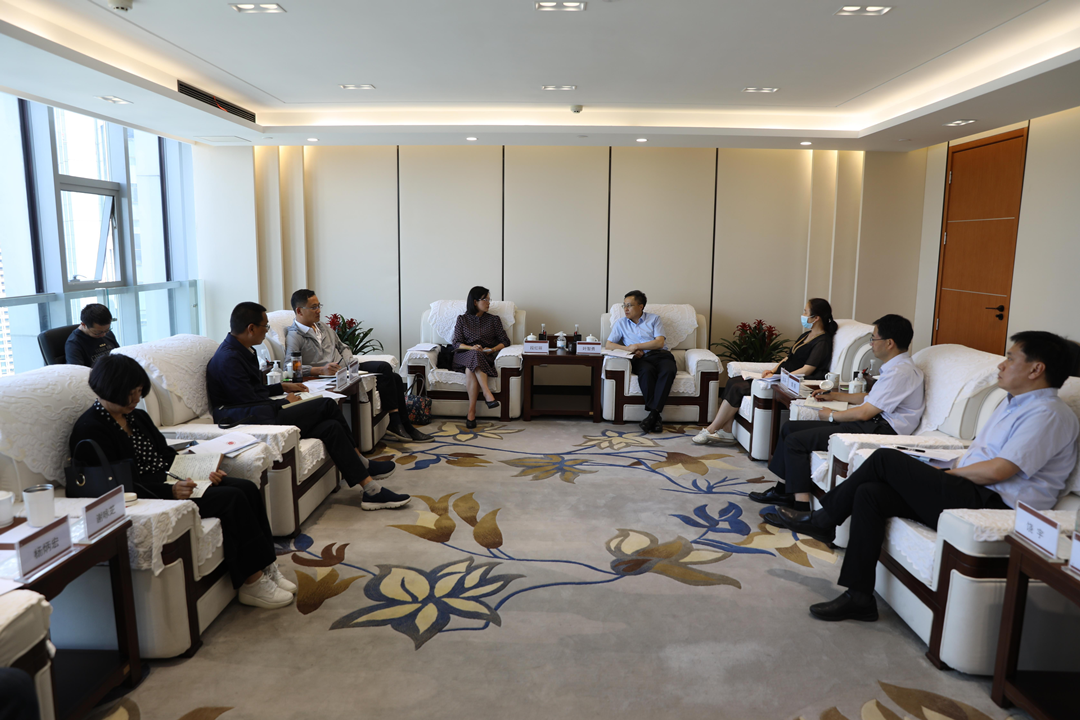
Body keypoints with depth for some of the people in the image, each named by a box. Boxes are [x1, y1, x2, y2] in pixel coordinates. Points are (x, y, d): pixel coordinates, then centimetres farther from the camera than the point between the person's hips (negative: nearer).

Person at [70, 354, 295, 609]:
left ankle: (266, 567, -7)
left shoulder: (137, 416, 16)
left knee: (248, 488, -11)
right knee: (232, 498, -24)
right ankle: (253, 583, -16)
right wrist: (170, 491, -29)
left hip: (171, 482, 9)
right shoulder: (90, 430, -11)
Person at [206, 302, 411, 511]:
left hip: (265, 416, 10)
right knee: (327, 405, -14)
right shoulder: (229, 359, -17)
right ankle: (362, 463, 1)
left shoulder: (242, 351, 15)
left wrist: (282, 387, 19)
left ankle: (371, 491, -7)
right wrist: (286, 401, -4)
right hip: (255, 425, -10)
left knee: (331, 426, -8)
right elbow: (251, 405, -19)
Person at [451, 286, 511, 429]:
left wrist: (493, 349, -10)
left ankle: (471, 412, -41)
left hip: (486, 357, 0)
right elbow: (456, 343, 6)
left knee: (470, 370, -36)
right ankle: (488, 395, -46)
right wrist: (471, 348, -14)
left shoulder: (494, 319, 17)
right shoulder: (462, 319, 15)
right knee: (474, 356, -39)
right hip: (464, 356, 0)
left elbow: (504, 341, 11)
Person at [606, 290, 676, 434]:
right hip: (640, 358, 0)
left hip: (660, 355, 0)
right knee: (647, 371, -37)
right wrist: (628, 349, -4)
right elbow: (608, 344, 11)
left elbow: (659, 342, 3)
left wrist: (637, 346, -6)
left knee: (668, 371, -36)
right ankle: (656, 418, -39)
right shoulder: (621, 323, 21)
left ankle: (653, 414, -43)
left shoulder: (654, 319, 16)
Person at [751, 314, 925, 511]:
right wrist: (834, 395, 28)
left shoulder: (901, 372, -17)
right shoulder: (895, 367, 16)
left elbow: (865, 412, -20)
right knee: (790, 428, 7)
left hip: (879, 431, -11)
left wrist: (831, 415, -5)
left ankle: (801, 505, -11)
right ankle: (784, 490, 10)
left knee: (795, 440, -15)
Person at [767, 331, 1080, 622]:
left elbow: (997, 470, -20)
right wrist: (942, 472, 9)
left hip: (994, 506, -9)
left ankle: (823, 519, 5)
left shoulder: (1049, 414, -9)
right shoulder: (1013, 403, 24)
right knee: (870, 493, -10)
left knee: (886, 459, -14)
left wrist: (946, 473, -4)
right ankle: (858, 596, -7)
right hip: (973, 493, 10)